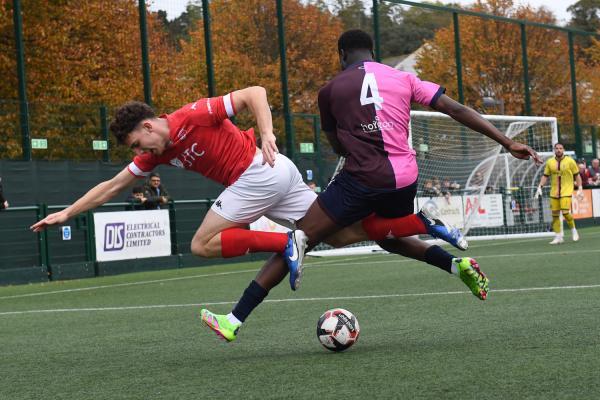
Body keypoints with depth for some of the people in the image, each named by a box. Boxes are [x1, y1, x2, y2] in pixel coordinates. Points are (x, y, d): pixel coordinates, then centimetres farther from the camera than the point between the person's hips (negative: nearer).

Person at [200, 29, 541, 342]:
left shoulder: (330, 91, 4)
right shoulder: (404, 79, 12)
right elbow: (457, 110, 8)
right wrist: (509, 143, 10)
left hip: (362, 181, -5)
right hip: (405, 179, 5)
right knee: (388, 236, 36)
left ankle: (235, 320, -8)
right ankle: (458, 263, 17)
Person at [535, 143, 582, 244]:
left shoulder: (570, 161, -2)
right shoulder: (550, 162, 5)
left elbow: (577, 175, 4)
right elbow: (545, 176, 11)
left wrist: (580, 188, -1)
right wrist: (539, 187, 1)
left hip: (566, 191, -3)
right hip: (554, 193, 3)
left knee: (565, 212, -16)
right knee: (555, 214, 0)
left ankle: (573, 230, 9)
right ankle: (558, 237, 9)